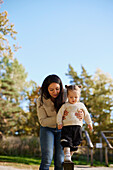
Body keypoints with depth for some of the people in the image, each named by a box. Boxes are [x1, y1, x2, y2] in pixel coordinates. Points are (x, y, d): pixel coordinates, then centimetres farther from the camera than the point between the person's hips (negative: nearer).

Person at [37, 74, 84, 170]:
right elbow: (43, 121, -14)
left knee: (60, 161, -5)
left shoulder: (65, 95, -13)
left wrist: (81, 114, -28)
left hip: (61, 130, 1)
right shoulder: (41, 101, -16)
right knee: (47, 159, -17)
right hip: (47, 129, -1)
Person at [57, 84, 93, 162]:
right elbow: (59, 114, 5)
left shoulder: (81, 105, 14)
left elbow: (86, 114, 22)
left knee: (75, 143, 6)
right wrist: (59, 123, -4)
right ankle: (67, 157, -17)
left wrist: (89, 123, 22)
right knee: (66, 142, -17)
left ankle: (70, 155, 20)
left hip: (77, 127, 3)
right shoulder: (65, 105, 6)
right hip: (67, 126, -3)